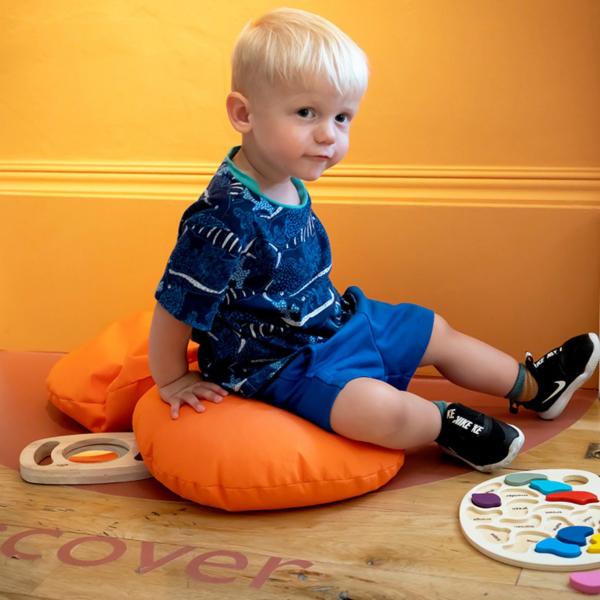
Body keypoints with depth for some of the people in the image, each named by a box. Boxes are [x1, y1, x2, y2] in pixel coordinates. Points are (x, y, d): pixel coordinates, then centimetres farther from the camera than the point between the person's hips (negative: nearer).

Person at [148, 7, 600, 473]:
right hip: (280, 361, -9)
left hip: (334, 320, 10)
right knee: (380, 408, -31)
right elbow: (175, 307, -23)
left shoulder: (289, 186, -3)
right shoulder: (224, 219, -32)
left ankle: (535, 387, 39)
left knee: (437, 333, 18)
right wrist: (172, 380, -12)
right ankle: (448, 423, 2)